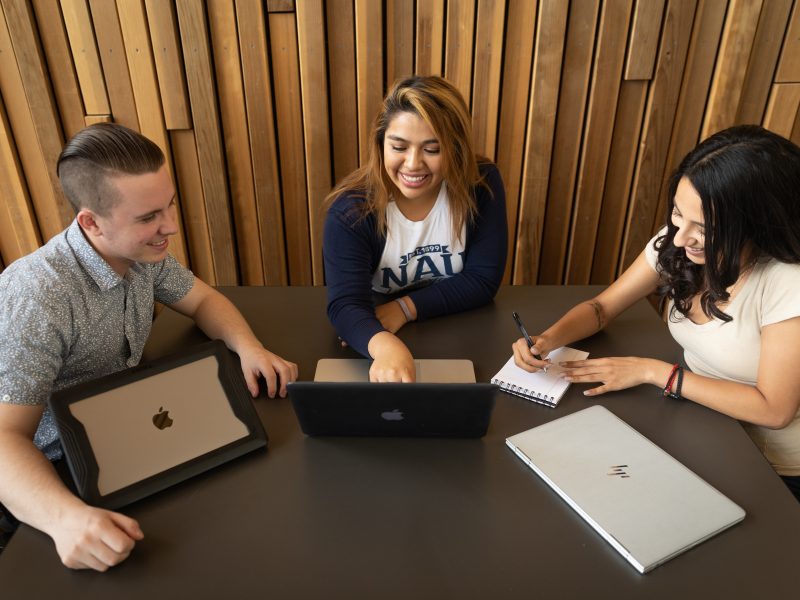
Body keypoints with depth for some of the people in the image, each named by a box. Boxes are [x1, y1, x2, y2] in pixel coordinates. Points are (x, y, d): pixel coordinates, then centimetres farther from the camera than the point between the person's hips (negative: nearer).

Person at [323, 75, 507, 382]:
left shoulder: (481, 184, -13)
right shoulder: (351, 208, -19)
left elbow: (483, 279, -11)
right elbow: (346, 304, -29)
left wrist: (405, 308, -21)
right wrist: (385, 346, -50)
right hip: (376, 348, 0)